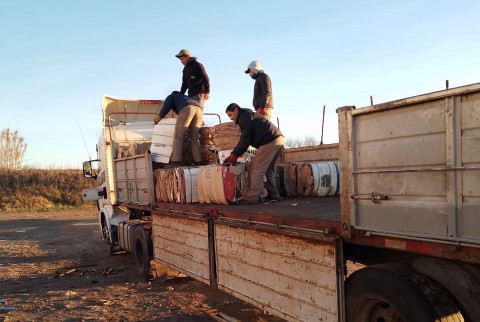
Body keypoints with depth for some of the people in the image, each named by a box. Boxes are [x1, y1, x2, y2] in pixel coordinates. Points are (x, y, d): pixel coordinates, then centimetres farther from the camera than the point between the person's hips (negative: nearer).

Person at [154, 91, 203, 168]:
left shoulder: (171, 96, 29)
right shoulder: (185, 97, 46)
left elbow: (166, 107, 11)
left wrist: (159, 117, 23)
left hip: (187, 109, -6)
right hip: (199, 109, 6)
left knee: (178, 136, -7)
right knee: (195, 139, 8)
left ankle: (176, 161, -18)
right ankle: (198, 162, -3)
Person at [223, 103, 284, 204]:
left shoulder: (244, 117, 0)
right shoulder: (250, 115, 31)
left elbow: (245, 139, -8)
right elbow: (246, 139, 27)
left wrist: (235, 154, -1)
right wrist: (235, 154, 19)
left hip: (270, 142, -11)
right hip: (279, 139, 11)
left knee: (256, 170, -9)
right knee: (269, 169, 19)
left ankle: (252, 197, -11)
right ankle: (273, 195, 21)